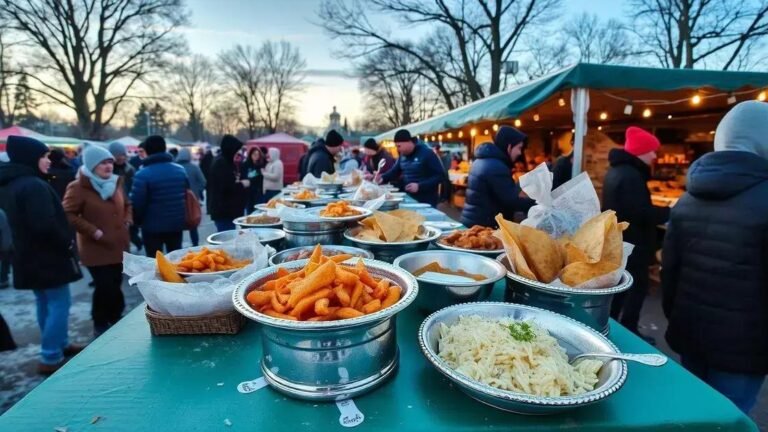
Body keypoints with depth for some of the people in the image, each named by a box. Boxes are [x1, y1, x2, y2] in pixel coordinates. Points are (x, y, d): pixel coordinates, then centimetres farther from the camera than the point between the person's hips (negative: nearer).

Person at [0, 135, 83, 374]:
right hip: (48, 257, -10)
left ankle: (60, 345, 32)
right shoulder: (34, 185, -22)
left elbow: (20, 221, 19)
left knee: (45, 304, 18)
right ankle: (50, 359, 2)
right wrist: (67, 244, -12)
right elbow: (46, 224, -28)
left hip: (27, 256, 10)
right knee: (59, 304, -2)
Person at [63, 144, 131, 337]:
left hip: (118, 245, 6)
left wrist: (127, 221, 5)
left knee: (115, 284, 12)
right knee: (105, 286, -6)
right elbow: (68, 215, -15)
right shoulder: (78, 187, -11)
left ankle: (114, 319, 27)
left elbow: (127, 205, 23)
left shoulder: (116, 183, 10)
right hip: (95, 248, -6)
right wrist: (94, 231, -18)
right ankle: (100, 324, 13)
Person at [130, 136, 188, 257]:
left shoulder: (142, 175, -15)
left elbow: (137, 203, -13)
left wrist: (137, 220, 6)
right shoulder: (180, 170, 3)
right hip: (177, 223, 5)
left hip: (153, 226, -5)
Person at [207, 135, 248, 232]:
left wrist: (240, 183, 5)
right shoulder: (221, 163, -15)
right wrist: (242, 184, -10)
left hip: (228, 209, 10)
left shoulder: (226, 162, 16)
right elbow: (225, 187, -25)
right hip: (223, 210, -10)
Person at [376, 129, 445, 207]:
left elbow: (440, 176, -17)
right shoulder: (402, 155, 8)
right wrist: (383, 178, -4)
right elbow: (395, 171, 18)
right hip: (409, 199, 6)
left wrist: (419, 186, -24)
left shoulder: (427, 154, -14)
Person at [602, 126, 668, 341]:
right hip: (632, 243, -10)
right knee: (637, 287, -1)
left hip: (617, 241, 10)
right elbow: (642, 213, -27)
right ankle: (627, 331, 5)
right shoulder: (631, 176, -22)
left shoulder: (616, 171, 12)